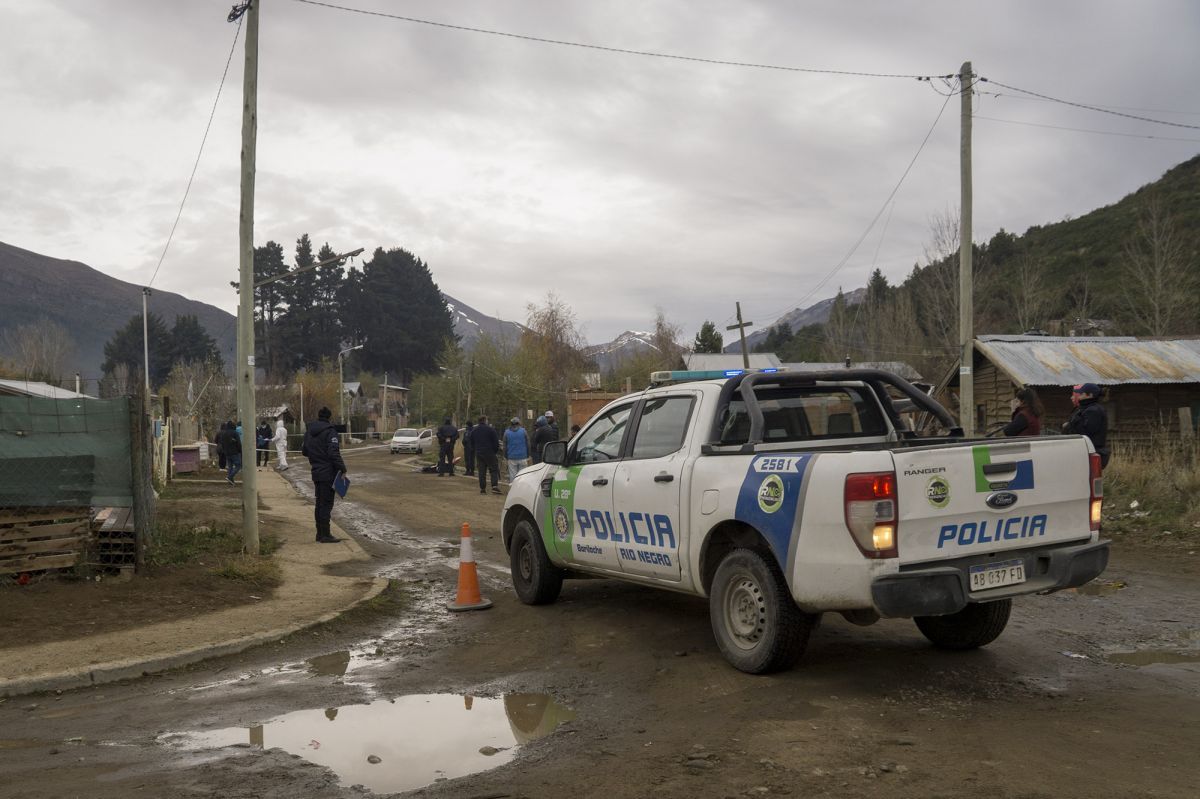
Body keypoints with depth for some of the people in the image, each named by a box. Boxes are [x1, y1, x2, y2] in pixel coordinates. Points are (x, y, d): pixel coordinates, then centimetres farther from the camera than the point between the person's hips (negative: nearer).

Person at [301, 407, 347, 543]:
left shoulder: (309, 431, 11)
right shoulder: (329, 431, -14)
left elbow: (304, 451, 19)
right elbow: (334, 453, -21)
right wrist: (342, 468, -17)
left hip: (316, 473, 8)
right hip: (328, 473, -8)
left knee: (319, 503, 15)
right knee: (326, 504, -4)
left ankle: (320, 534, 20)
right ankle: (325, 535, -4)